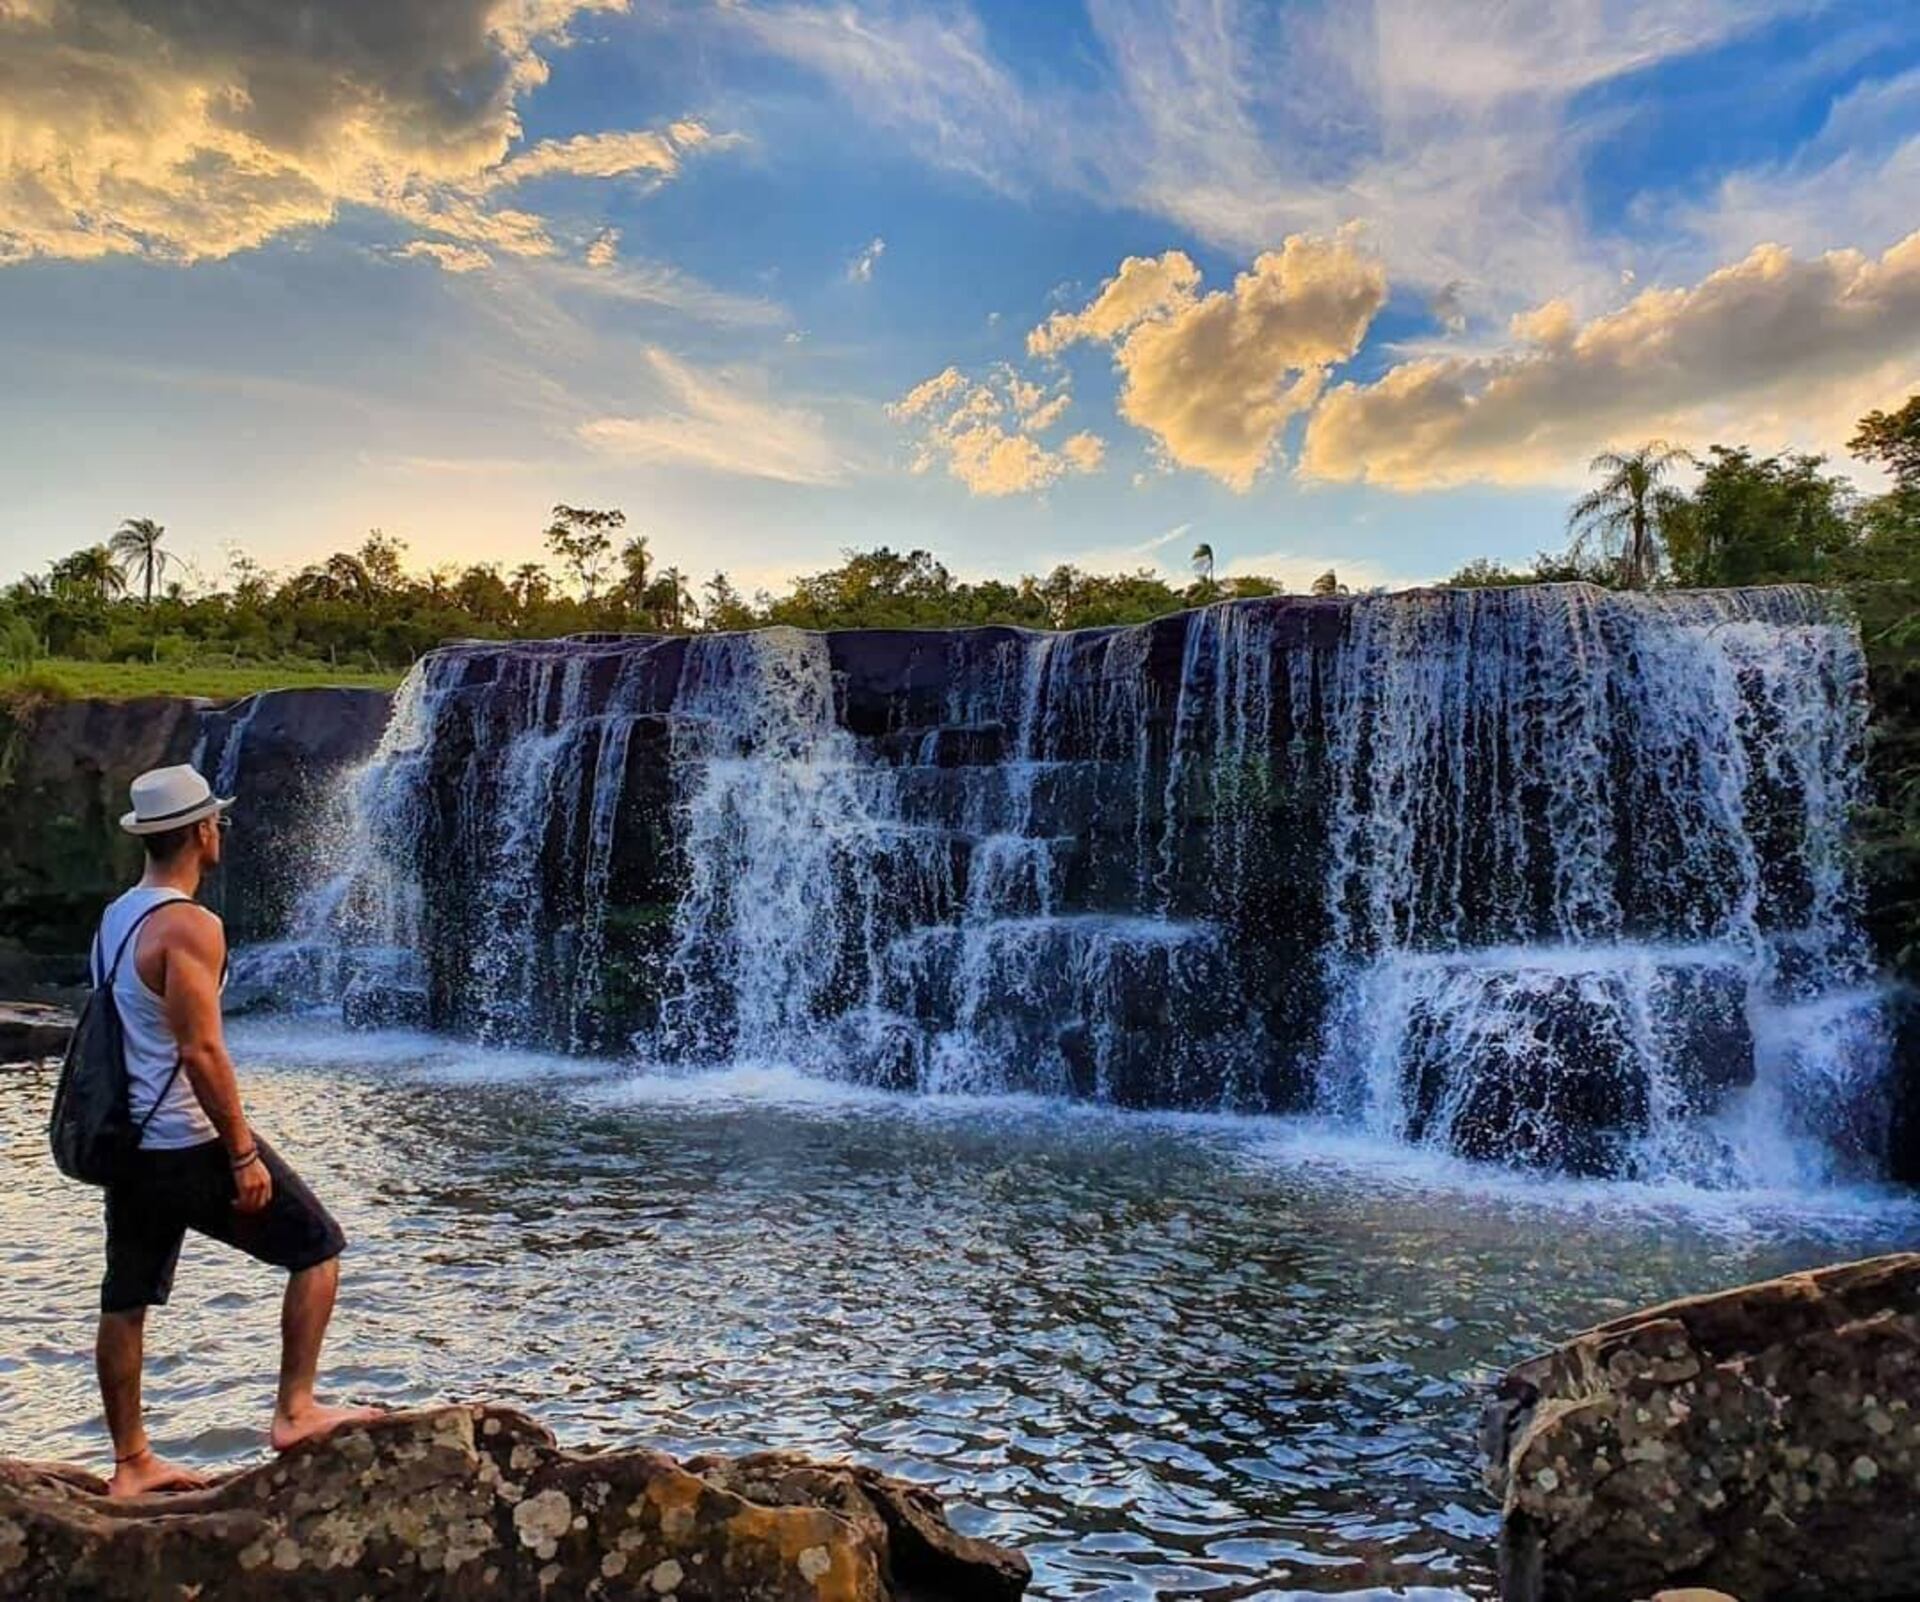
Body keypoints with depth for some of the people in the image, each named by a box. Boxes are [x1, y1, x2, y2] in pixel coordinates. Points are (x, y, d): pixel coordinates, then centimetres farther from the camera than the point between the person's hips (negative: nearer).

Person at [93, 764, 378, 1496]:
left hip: (128, 1143, 9)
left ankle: (131, 1464, 27)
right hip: (190, 1146, -9)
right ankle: (294, 1412, 5)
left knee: (124, 1302, 15)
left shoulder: (114, 919, 10)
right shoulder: (189, 926, -19)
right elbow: (201, 1051, -23)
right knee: (318, 1246, 4)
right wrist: (245, 1153, -18)